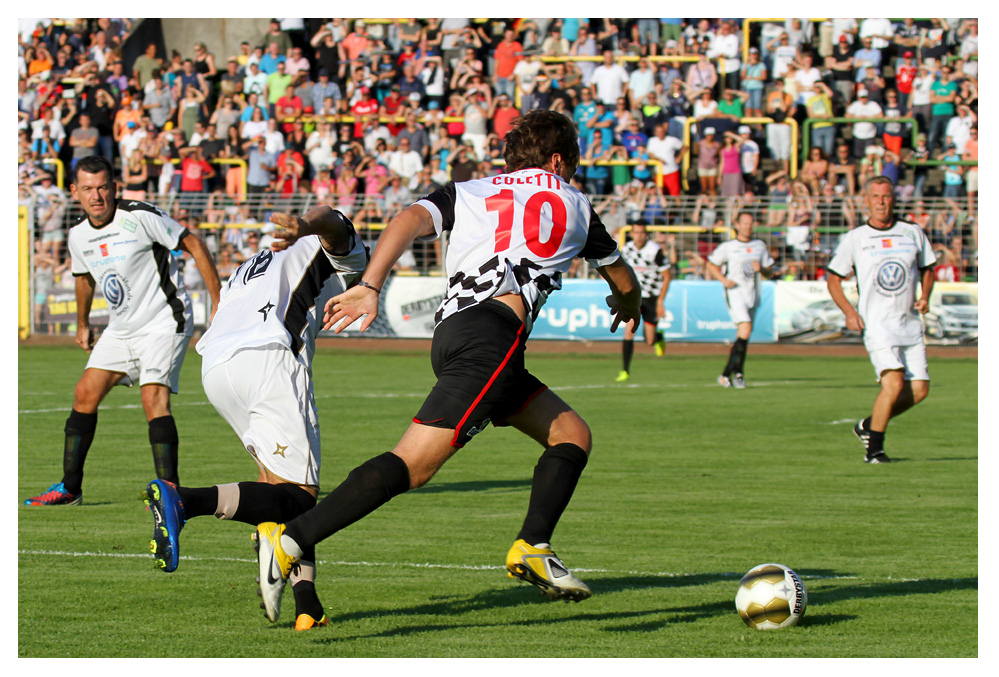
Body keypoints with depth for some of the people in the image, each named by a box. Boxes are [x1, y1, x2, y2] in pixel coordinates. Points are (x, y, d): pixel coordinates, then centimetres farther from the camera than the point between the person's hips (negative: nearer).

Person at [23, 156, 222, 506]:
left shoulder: (140, 217, -19)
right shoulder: (78, 235, 2)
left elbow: (193, 244, -12)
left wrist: (219, 302, -14)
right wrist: (82, 325, 35)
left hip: (164, 323, -7)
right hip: (121, 329, 7)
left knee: (154, 399, -21)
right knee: (85, 394, 4)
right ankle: (70, 488, 15)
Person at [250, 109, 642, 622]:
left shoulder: (467, 193, 26)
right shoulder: (573, 204, 23)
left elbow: (411, 220, 4)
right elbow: (624, 283, 38)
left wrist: (370, 287, -8)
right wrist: (628, 308, 61)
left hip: (451, 329, 6)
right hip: (491, 333, -6)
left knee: (573, 435, 16)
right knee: (413, 464, -16)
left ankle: (532, 550, 0)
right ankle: (289, 541, -28)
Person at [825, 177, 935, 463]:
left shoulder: (913, 233, 8)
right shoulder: (855, 238, 1)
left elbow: (927, 269, 21)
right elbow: (833, 278, 8)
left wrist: (925, 296, 1)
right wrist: (849, 311, -6)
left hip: (910, 323, 4)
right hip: (878, 324, -4)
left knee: (919, 389, -1)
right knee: (894, 383, -21)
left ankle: (868, 426, 20)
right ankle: (874, 448, -7)